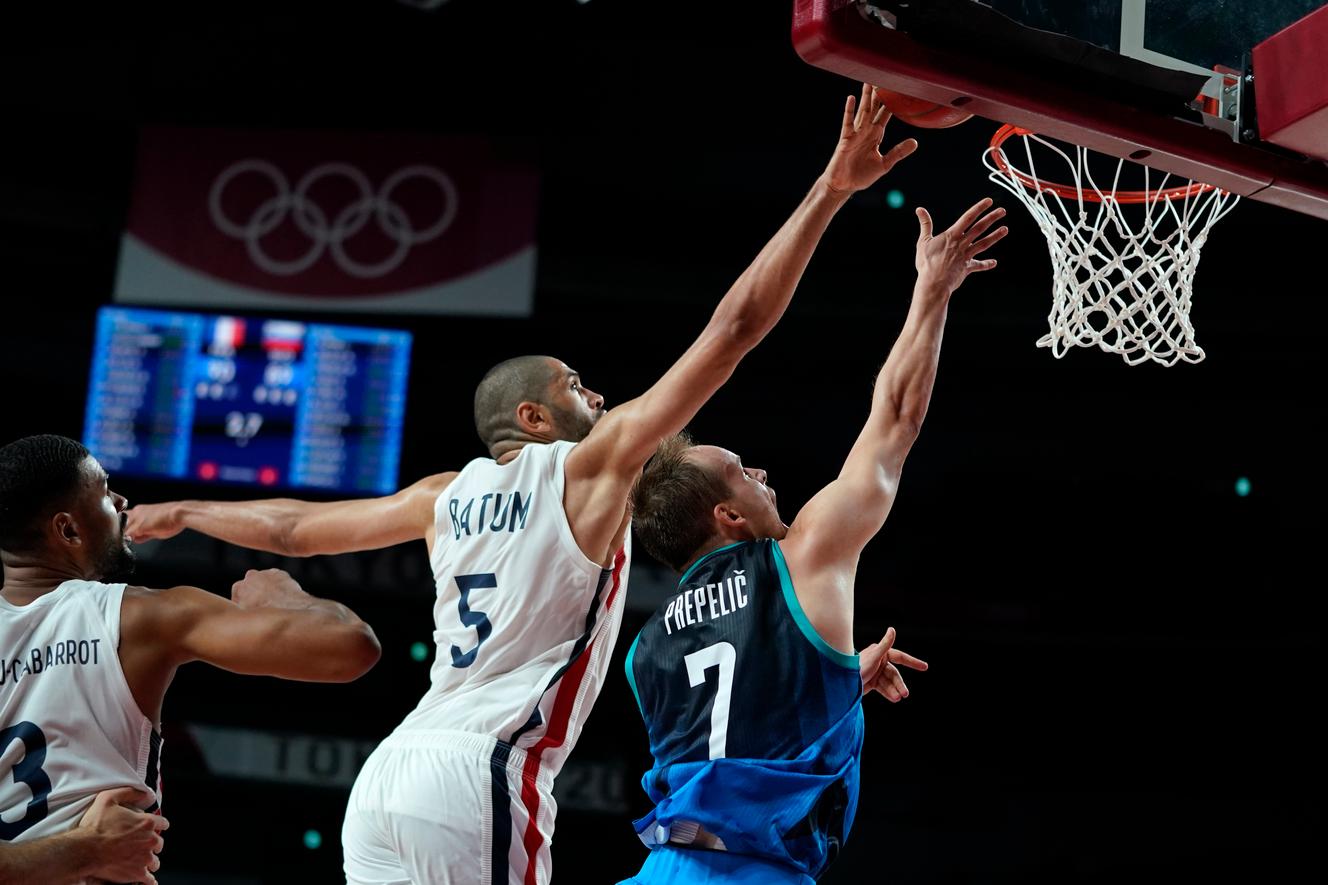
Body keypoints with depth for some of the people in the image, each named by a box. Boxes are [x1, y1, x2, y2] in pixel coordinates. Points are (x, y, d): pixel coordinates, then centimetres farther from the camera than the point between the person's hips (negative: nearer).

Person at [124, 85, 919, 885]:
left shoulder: (449, 496, 18)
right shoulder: (592, 465, 2)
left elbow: (293, 530, 28)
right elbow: (734, 329, -2)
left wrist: (183, 511, 46)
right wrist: (832, 190, 0)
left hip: (391, 771, 7)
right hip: (483, 775, -7)